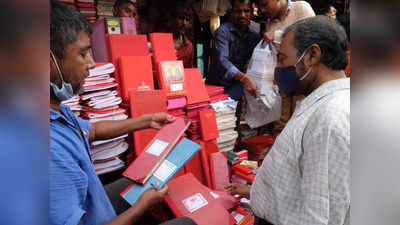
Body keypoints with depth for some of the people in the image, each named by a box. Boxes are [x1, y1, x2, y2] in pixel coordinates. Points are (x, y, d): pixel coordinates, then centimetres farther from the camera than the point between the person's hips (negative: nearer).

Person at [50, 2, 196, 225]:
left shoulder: (57, 108, -6)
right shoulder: (52, 149, -39)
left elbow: (92, 130, 12)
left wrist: (148, 120, 13)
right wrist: (143, 205, -19)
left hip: (93, 201, 8)